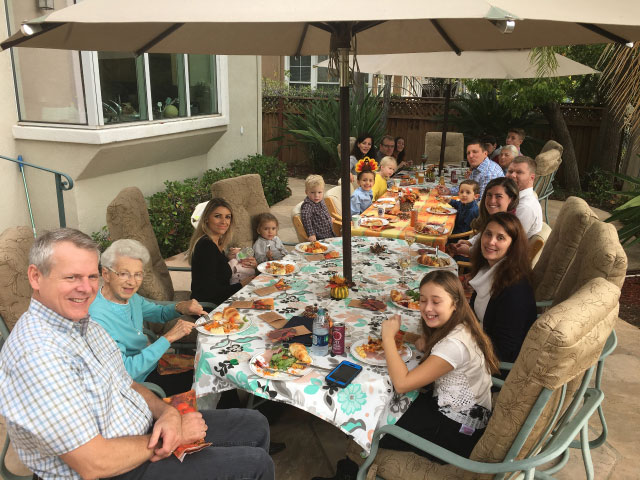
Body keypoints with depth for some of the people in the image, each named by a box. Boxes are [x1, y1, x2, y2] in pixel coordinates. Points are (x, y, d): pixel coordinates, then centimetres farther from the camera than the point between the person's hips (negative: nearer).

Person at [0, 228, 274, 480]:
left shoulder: (83, 322, 2)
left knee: (254, 425, 12)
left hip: (144, 428, 9)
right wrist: (172, 436, -16)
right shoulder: (37, 355, -29)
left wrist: (167, 413, -9)